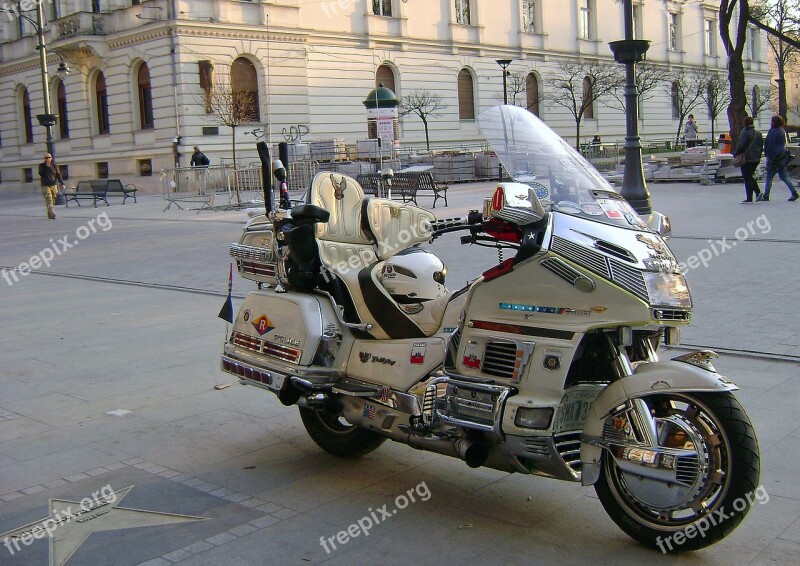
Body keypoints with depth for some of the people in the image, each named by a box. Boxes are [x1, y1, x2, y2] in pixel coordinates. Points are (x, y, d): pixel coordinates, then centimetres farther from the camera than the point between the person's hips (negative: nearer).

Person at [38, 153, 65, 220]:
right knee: (49, 200, -15)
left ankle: (49, 214, 15)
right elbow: (41, 174, -11)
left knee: (53, 201, 3)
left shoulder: (54, 166, 9)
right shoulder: (41, 166, 4)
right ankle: (52, 214, -24)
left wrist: (62, 184, -4)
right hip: (45, 186, -3)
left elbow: (58, 175, 6)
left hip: (54, 185, 3)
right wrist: (46, 166, -14)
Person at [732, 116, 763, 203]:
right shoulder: (758, 133, 10)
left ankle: (749, 198, -1)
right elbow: (761, 146, 15)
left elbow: (741, 146, -19)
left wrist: (735, 154, -7)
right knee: (750, 176, 21)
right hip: (756, 159, 7)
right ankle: (758, 192, 7)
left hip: (747, 159, -7)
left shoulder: (745, 133, -14)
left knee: (747, 177, -1)